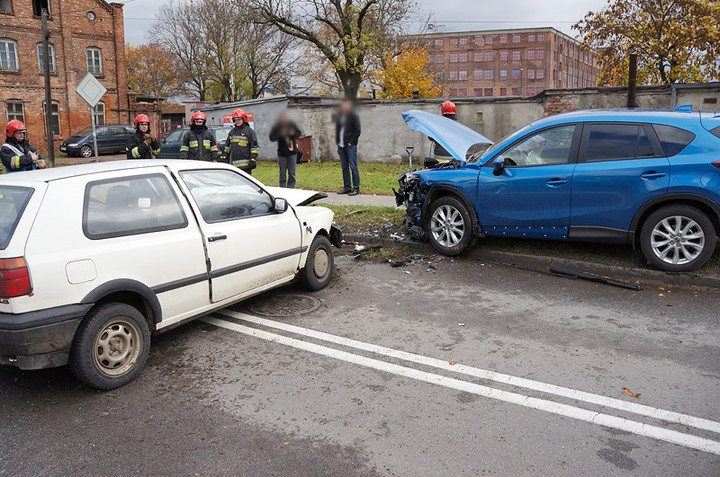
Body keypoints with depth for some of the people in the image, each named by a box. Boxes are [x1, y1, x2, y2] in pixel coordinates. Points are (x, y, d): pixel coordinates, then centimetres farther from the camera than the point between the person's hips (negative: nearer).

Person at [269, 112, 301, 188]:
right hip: (282, 153, -2)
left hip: (292, 153, 2)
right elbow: (271, 138, -13)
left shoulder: (291, 125, 2)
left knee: (292, 174, 3)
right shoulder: (276, 127, -5)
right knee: (283, 174, 3)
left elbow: (299, 133, 8)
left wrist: (293, 133, -13)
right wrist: (281, 134, -25)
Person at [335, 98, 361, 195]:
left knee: (353, 167, -6)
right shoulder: (340, 116, 15)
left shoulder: (353, 116, -3)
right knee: (344, 167, 9)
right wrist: (337, 141, 11)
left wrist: (351, 142, -13)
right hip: (341, 146, 7)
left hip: (350, 145, -7)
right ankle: (347, 187, 16)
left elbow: (357, 131, -5)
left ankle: (356, 188, -2)